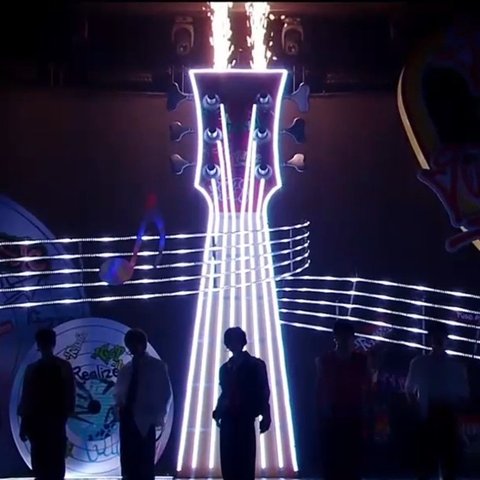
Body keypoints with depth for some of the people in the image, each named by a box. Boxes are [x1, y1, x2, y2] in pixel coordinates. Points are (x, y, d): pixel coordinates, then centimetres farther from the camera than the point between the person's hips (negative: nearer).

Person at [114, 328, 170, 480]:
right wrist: (120, 404, -4)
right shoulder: (126, 369, 15)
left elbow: (165, 393, 1)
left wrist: (157, 415, -7)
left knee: (145, 461, -5)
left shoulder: (157, 366, 3)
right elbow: (119, 392, 17)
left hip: (145, 420, -5)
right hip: (127, 418, 5)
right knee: (128, 459, 3)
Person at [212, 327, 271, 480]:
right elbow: (224, 393, 18)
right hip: (228, 420, 4)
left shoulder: (255, 364, 6)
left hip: (245, 420, -4)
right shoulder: (225, 368, 17)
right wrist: (218, 412, 5)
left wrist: (265, 416, -10)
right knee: (228, 463, 0)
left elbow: (263, 392, 1)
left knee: (245, 461, -7)